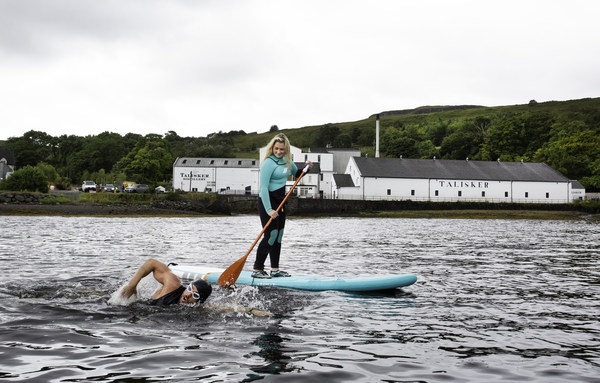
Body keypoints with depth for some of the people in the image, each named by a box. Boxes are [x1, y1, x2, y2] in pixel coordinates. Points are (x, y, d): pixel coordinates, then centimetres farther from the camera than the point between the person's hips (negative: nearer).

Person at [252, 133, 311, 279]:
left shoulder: (286, 160, 7)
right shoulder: (268, 163, -18)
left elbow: (296, 173, 25)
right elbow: (263, 187, -23)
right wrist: (268, 209, -29)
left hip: (280, 200, 8)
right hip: (267, 201, -8)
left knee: (279, 235, 9)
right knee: (271, 234, -13)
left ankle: (275, 269, 16)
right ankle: (257, 270, -8)